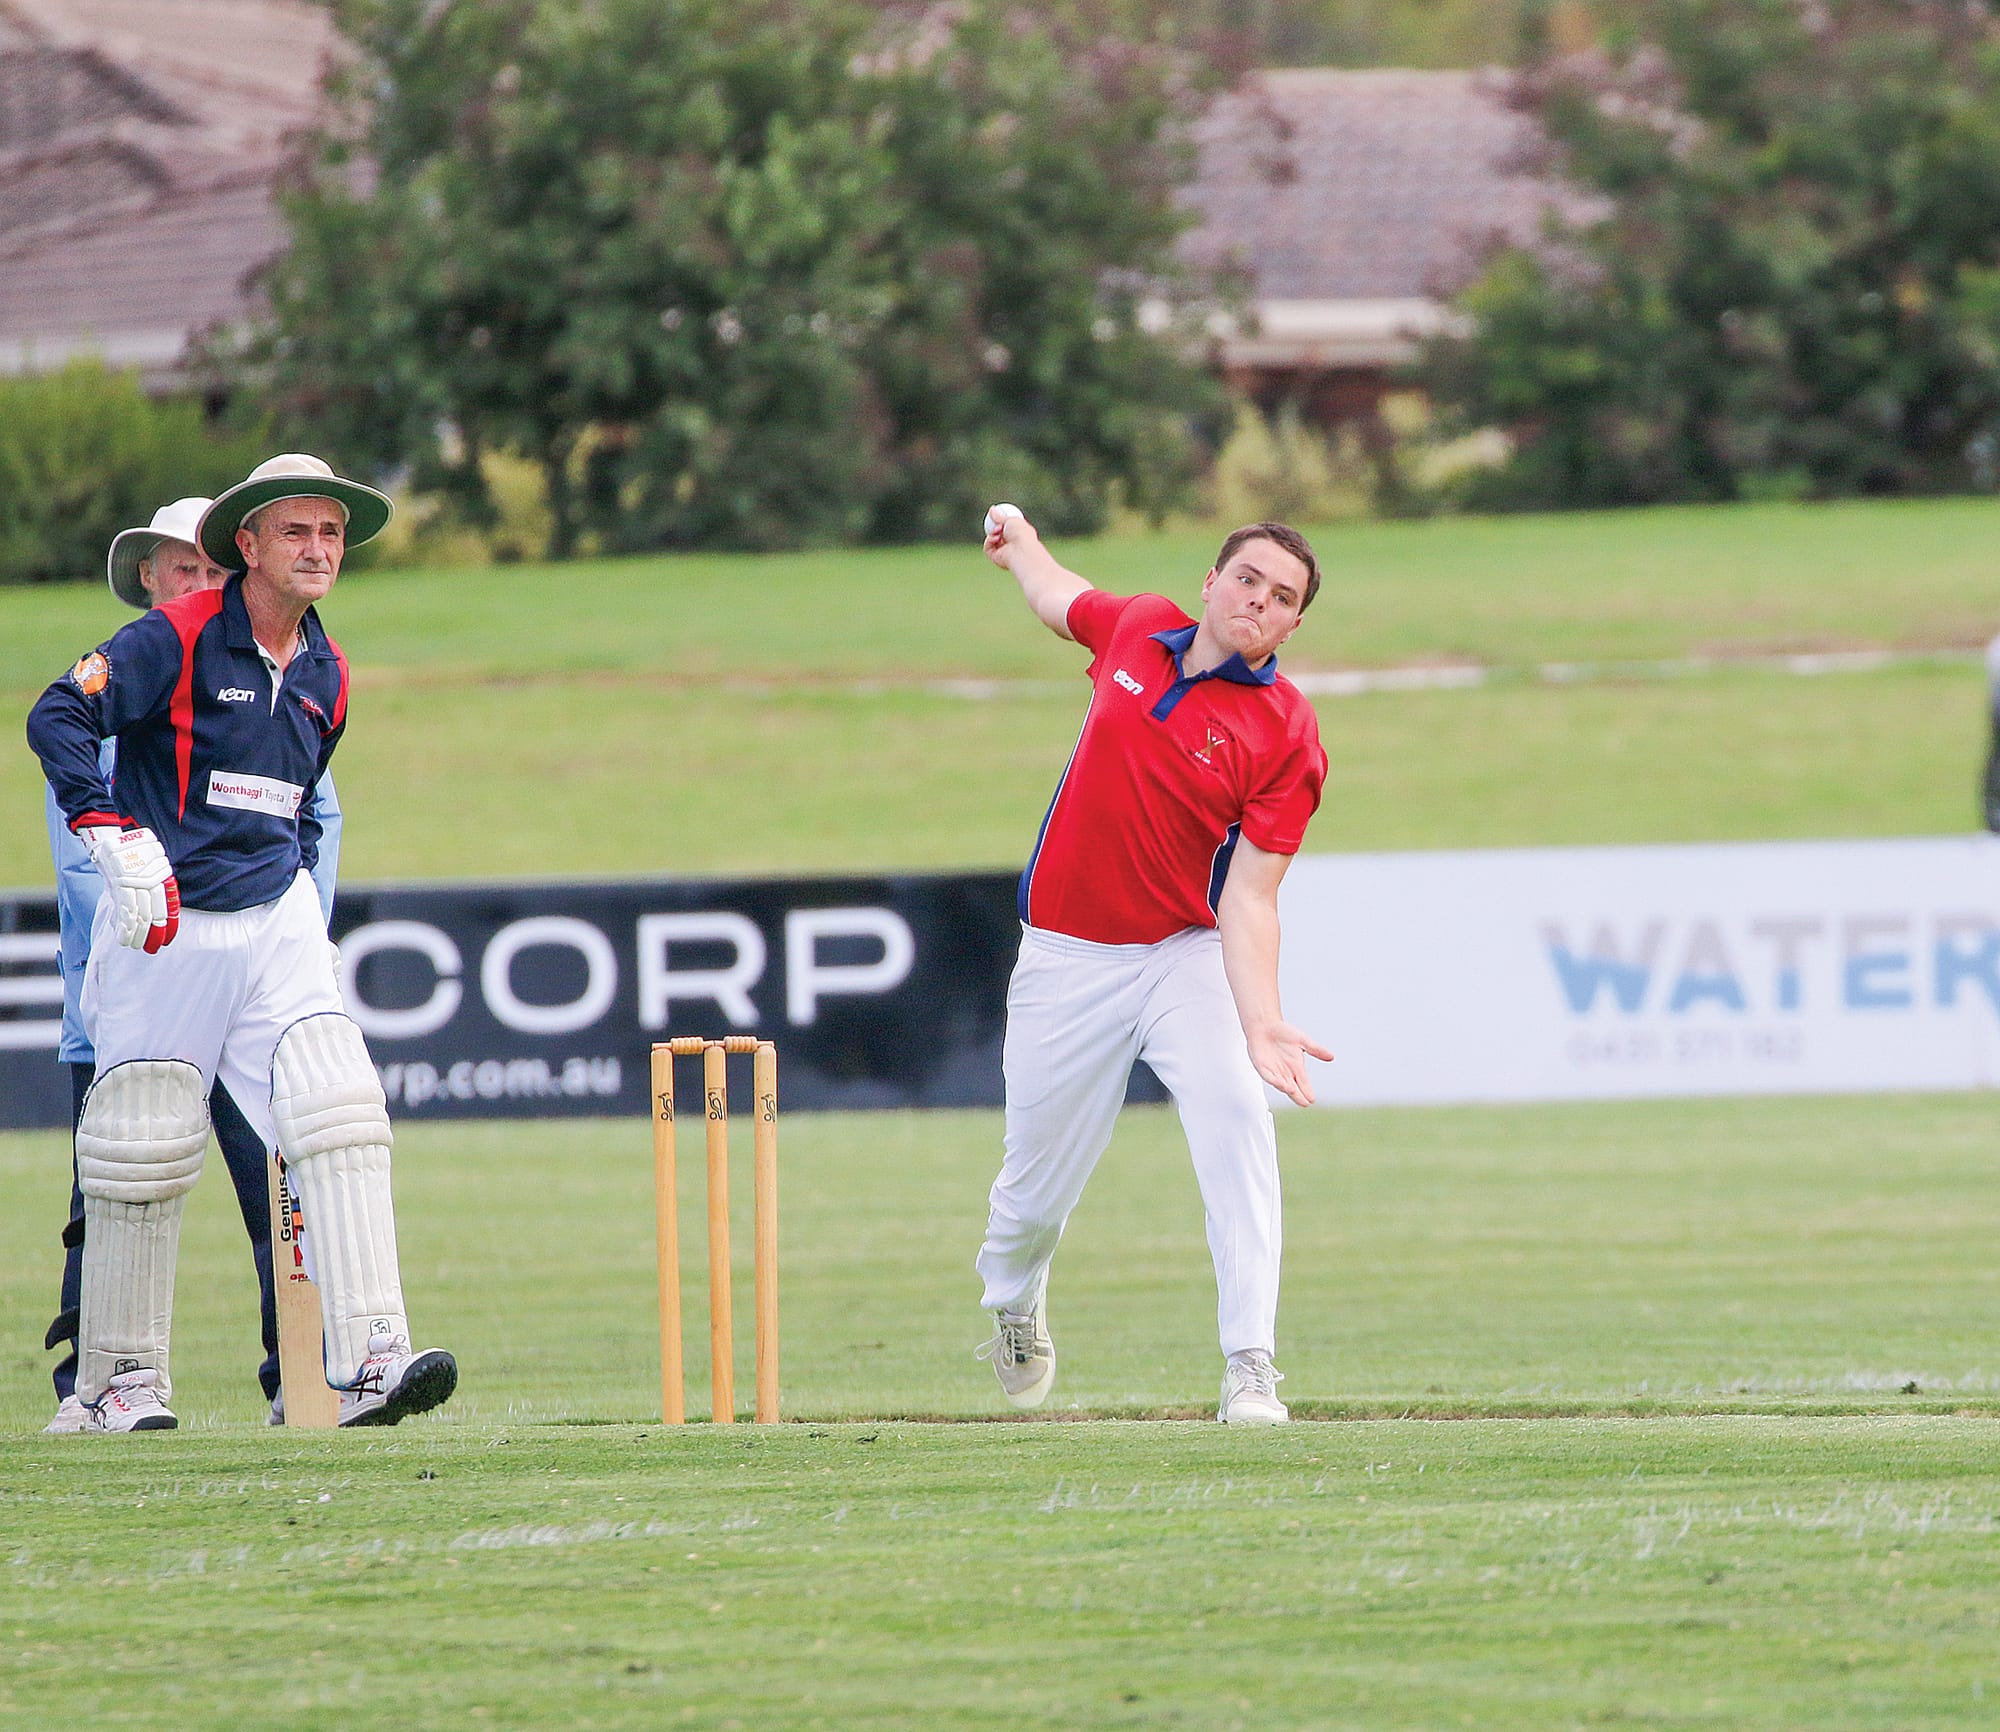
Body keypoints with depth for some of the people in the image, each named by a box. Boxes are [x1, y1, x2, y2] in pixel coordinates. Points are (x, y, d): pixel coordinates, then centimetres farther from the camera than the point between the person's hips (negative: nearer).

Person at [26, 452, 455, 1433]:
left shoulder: (325, 677, 12)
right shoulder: (175, 640, -9)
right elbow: (58, 718, -20)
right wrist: (117, 837, -29)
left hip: (276, 923, 5)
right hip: (162, 930, -5)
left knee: (340, 1121, -12)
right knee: (144, 1155, 0)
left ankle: (367, 1362, -18)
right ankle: (118, 1375, 15)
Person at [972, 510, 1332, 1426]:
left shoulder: (1286, 737, -13)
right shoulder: (1136, 629, -2)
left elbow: (1246, 897, -18)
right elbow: (1063, 601, 25)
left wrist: (1259, 1020, -32)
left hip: (1186, 956, -3)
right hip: (1066, 961, 3)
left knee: (1235, 1110, -30)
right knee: (1039, 1186, 9)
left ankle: (1251, 1371, -32)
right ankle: (1013, 1308, 46)